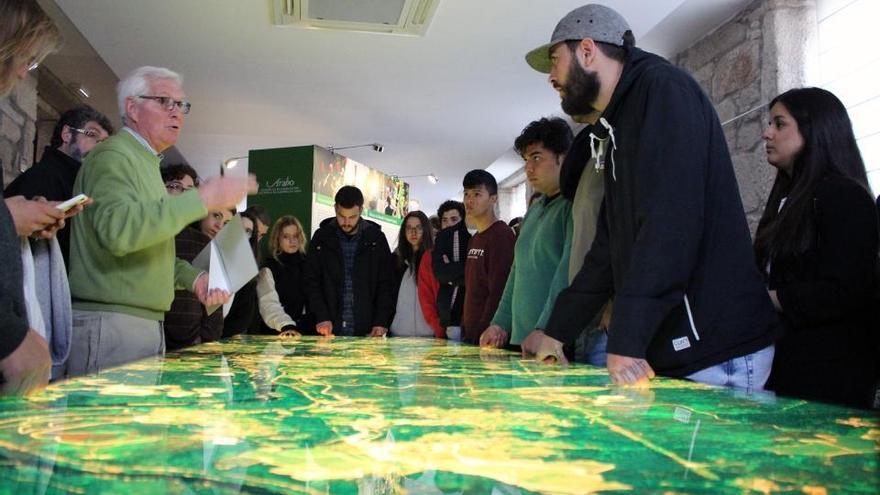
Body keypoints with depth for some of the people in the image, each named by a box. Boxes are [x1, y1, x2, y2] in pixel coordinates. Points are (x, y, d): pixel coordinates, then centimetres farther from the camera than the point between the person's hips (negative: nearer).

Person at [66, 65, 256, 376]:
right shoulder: (113, 156, -8)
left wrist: (193, 278, 9)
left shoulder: (145, 163, 22)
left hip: (145, 323, 9)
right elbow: (117, 229, -27)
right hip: (110, 323, -9)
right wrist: (200, 200, -27)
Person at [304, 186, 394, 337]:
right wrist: (322, 317, -11)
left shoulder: (376, 238, 2)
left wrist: (381, 322, -8)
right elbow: (312, 282, 1)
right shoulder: (322, 237, 3)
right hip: (330, 329, 0)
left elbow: (386, 284, 2)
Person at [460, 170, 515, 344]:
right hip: (470, 335, 8)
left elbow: (498, 292, -18)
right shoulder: (474, 240, 16)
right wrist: (465, 330, 13)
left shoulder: (502, 235, -12)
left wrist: (483, 333, -20)